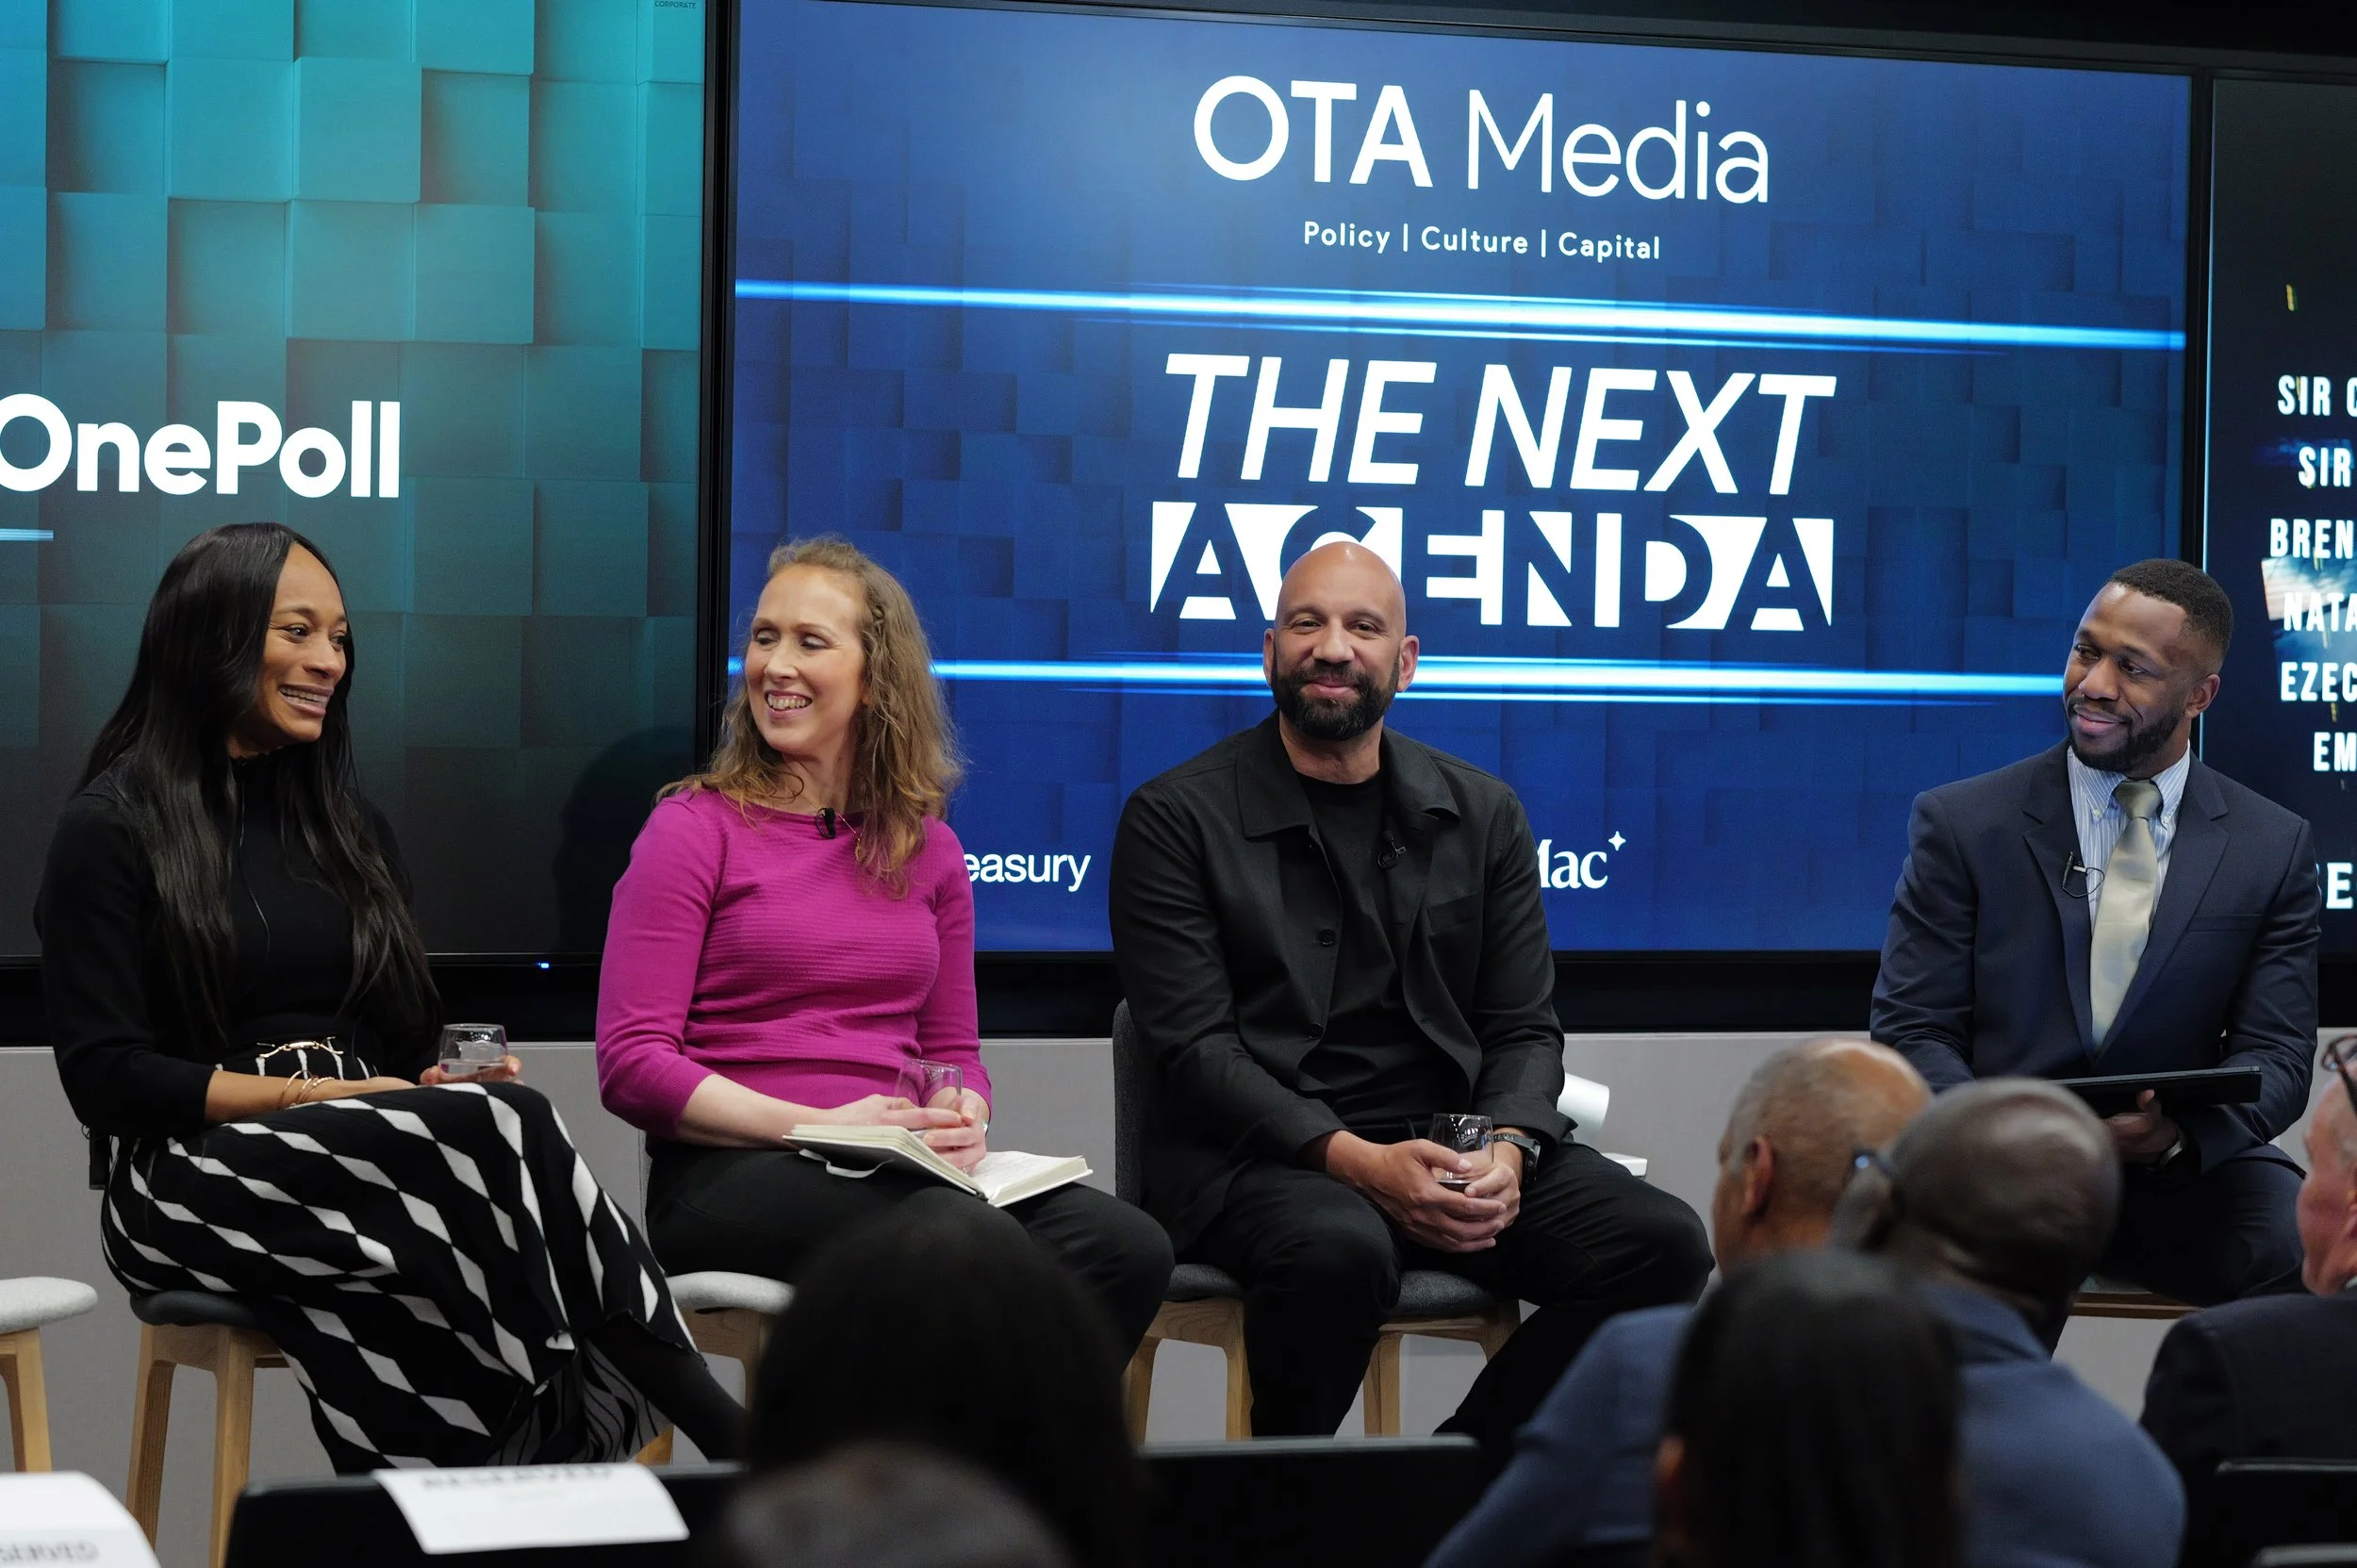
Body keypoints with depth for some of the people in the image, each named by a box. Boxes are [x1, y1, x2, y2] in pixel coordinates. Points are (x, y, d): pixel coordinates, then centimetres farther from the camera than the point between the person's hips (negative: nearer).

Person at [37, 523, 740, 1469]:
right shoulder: (112, 828, 2)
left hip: (355, 1165, 5)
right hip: (189, 1176, -5)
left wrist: (455, 1081, -3)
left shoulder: (347, 824, 22)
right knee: (498, 1130, -32)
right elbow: (103, 1076, -6)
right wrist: (315, 1095, -14)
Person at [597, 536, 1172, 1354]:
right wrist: (820, 1126, -15)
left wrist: (963, 1121, -3)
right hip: (730, 1172, -5)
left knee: (1130, 1249, -24)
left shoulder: (928, 850, 18)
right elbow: (630, 1064, -5)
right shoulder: (695, 829, 2)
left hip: (895, 1168, 5)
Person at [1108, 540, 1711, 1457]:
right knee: (1340, 1251, -38)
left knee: (1662, 1244, -18)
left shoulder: (1482, 815, 13)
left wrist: (1508, 1148, -12)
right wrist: (1357, 1160, -21)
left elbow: (1524, 1029, 11)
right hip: (1257, 1158, -4)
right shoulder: (1175, 819, 1)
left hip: (1450, 1144, 5)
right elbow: (1195, 1046, -8)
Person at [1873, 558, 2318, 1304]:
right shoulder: (1961, 824, 3)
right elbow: (1912, 1029, 0)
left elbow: (2275, 1054, 3)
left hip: (2183, 1172, 1)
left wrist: (2180, 1130, -21)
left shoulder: (2274, 849, 8)